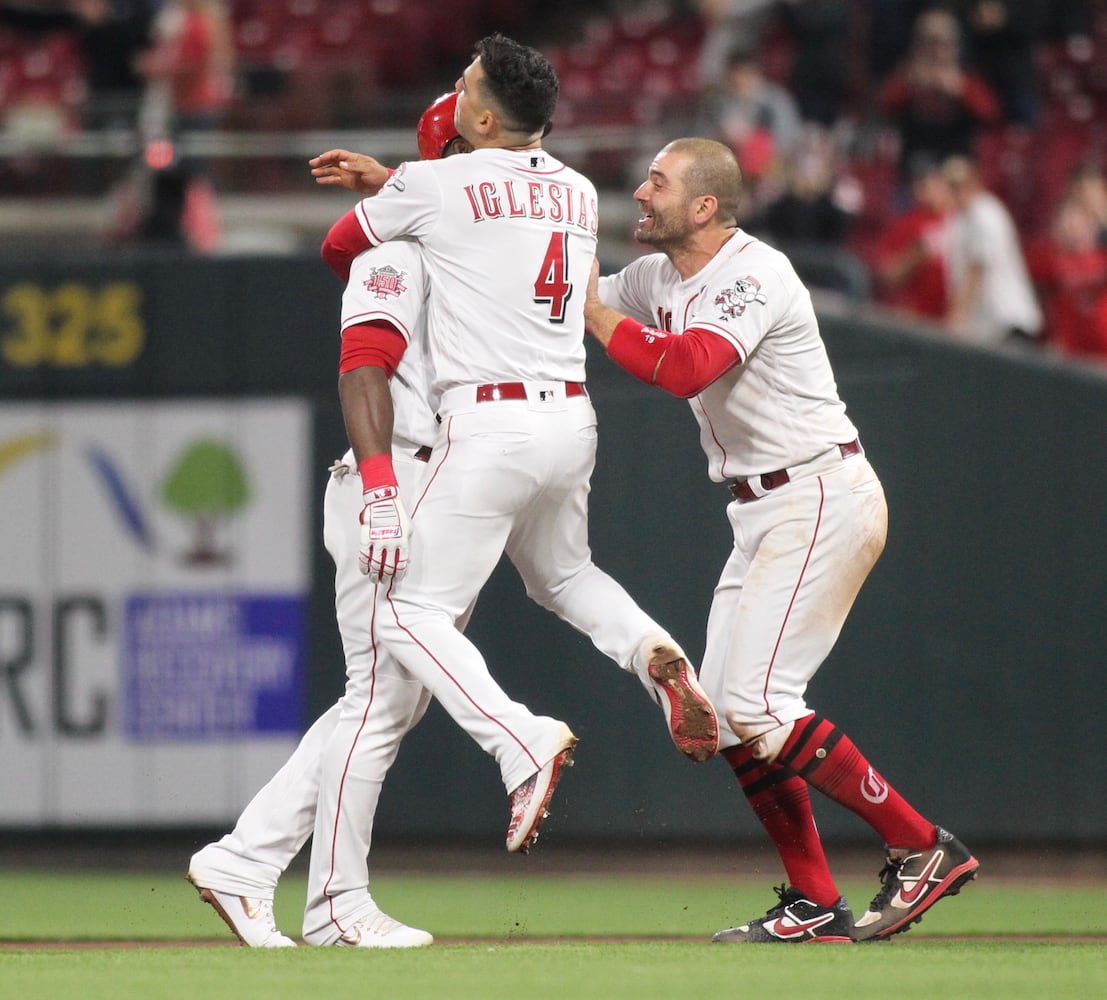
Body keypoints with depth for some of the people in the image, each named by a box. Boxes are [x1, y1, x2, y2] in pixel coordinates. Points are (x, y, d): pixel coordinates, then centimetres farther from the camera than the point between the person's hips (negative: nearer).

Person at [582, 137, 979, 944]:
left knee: (756, 701, -17)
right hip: (764, 513, 10)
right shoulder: (659, 280, 11)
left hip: (823, 502, -10)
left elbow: (684, 366, -32)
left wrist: (592, 306, -22)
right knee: (726, 712, 5)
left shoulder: (755, 275, -17)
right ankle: (815, 905, 8)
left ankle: (922, 848, -10)